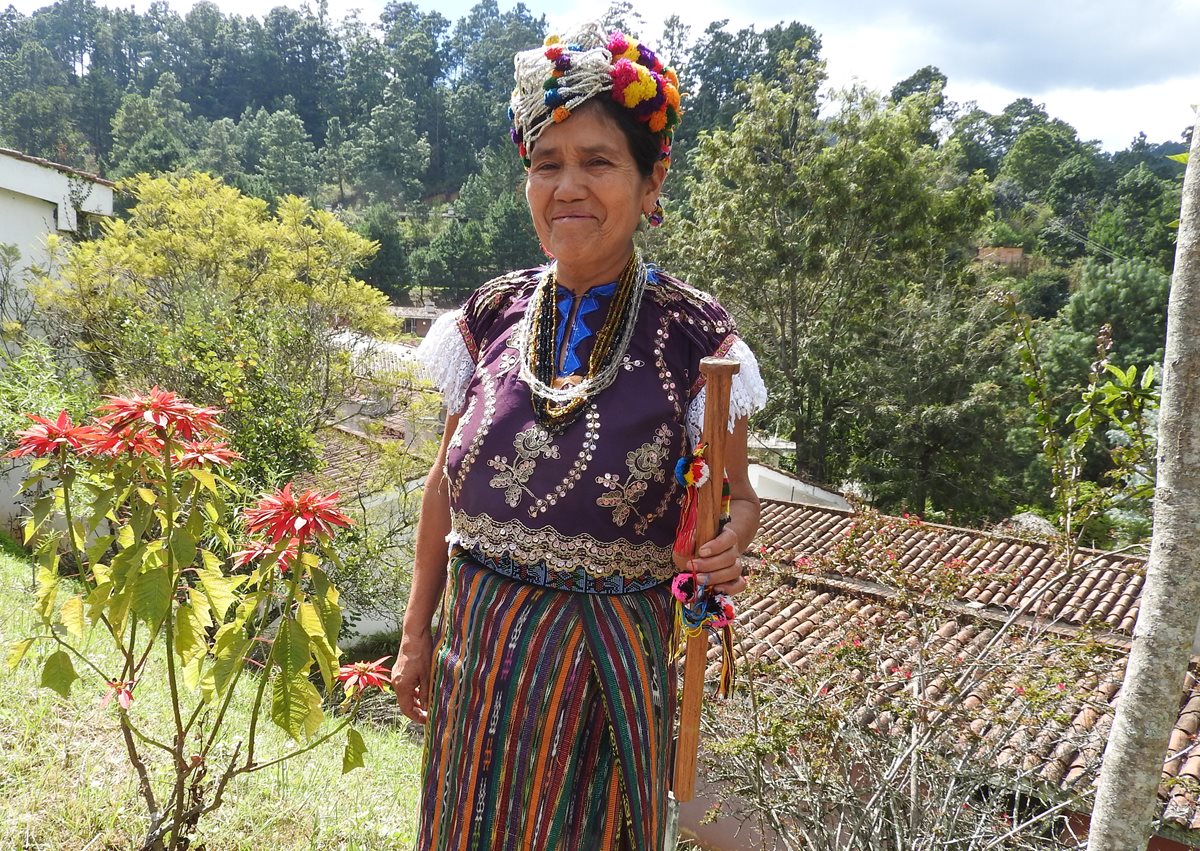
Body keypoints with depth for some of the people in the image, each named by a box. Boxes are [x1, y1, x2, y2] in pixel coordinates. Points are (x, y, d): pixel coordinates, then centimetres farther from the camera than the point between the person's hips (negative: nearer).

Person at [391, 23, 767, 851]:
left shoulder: (694, 335, -12)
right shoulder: (490, 316, -3)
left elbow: (737, 497, -1)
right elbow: (447, 485, 6)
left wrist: (726, 544, -24)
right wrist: (418, 634, 10)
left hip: (613, 656, -3)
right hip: (479, 645, 3)